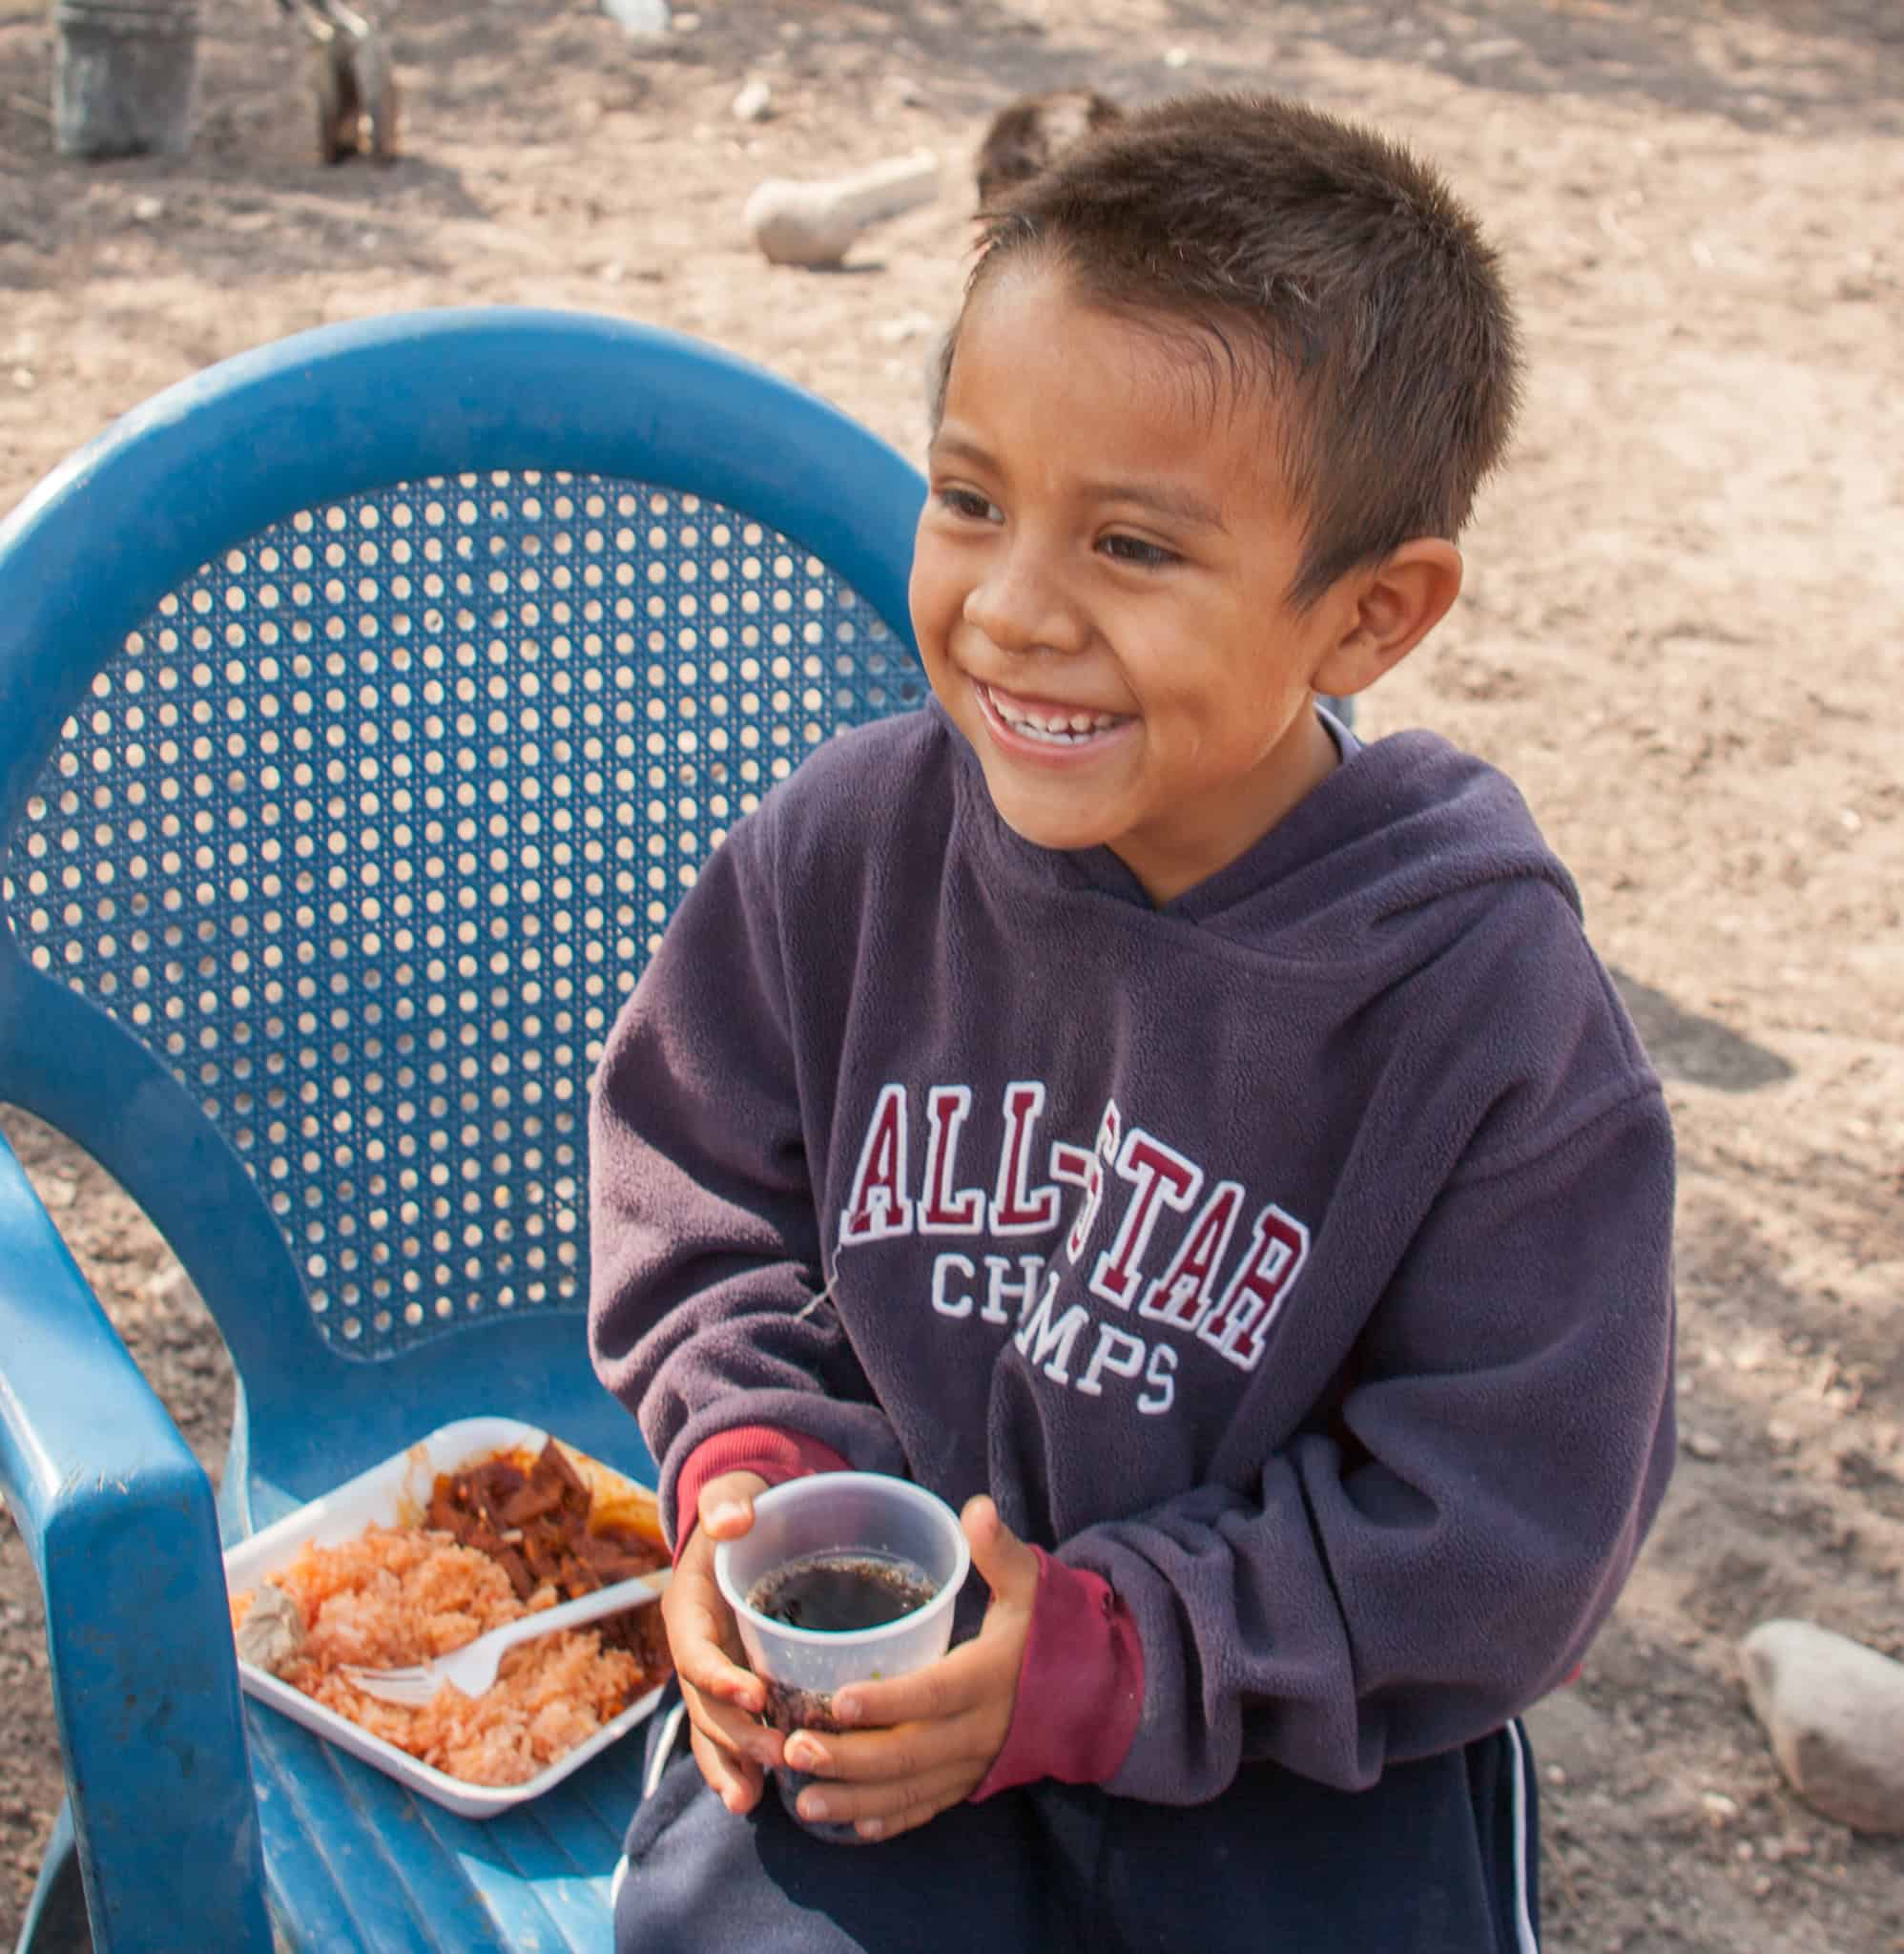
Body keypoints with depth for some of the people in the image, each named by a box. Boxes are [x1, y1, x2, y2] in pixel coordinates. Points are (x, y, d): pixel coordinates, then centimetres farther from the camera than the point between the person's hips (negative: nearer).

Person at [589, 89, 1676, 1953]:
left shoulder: (1491, 1006, -17)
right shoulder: (842, 848, -7)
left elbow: (1498, 1520, -12)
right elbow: (703, 1195, 8)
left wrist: (1098, 1659, -19)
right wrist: (747, 1468, -10)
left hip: (1295, 1727, -1)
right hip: (865, 1656, 1)